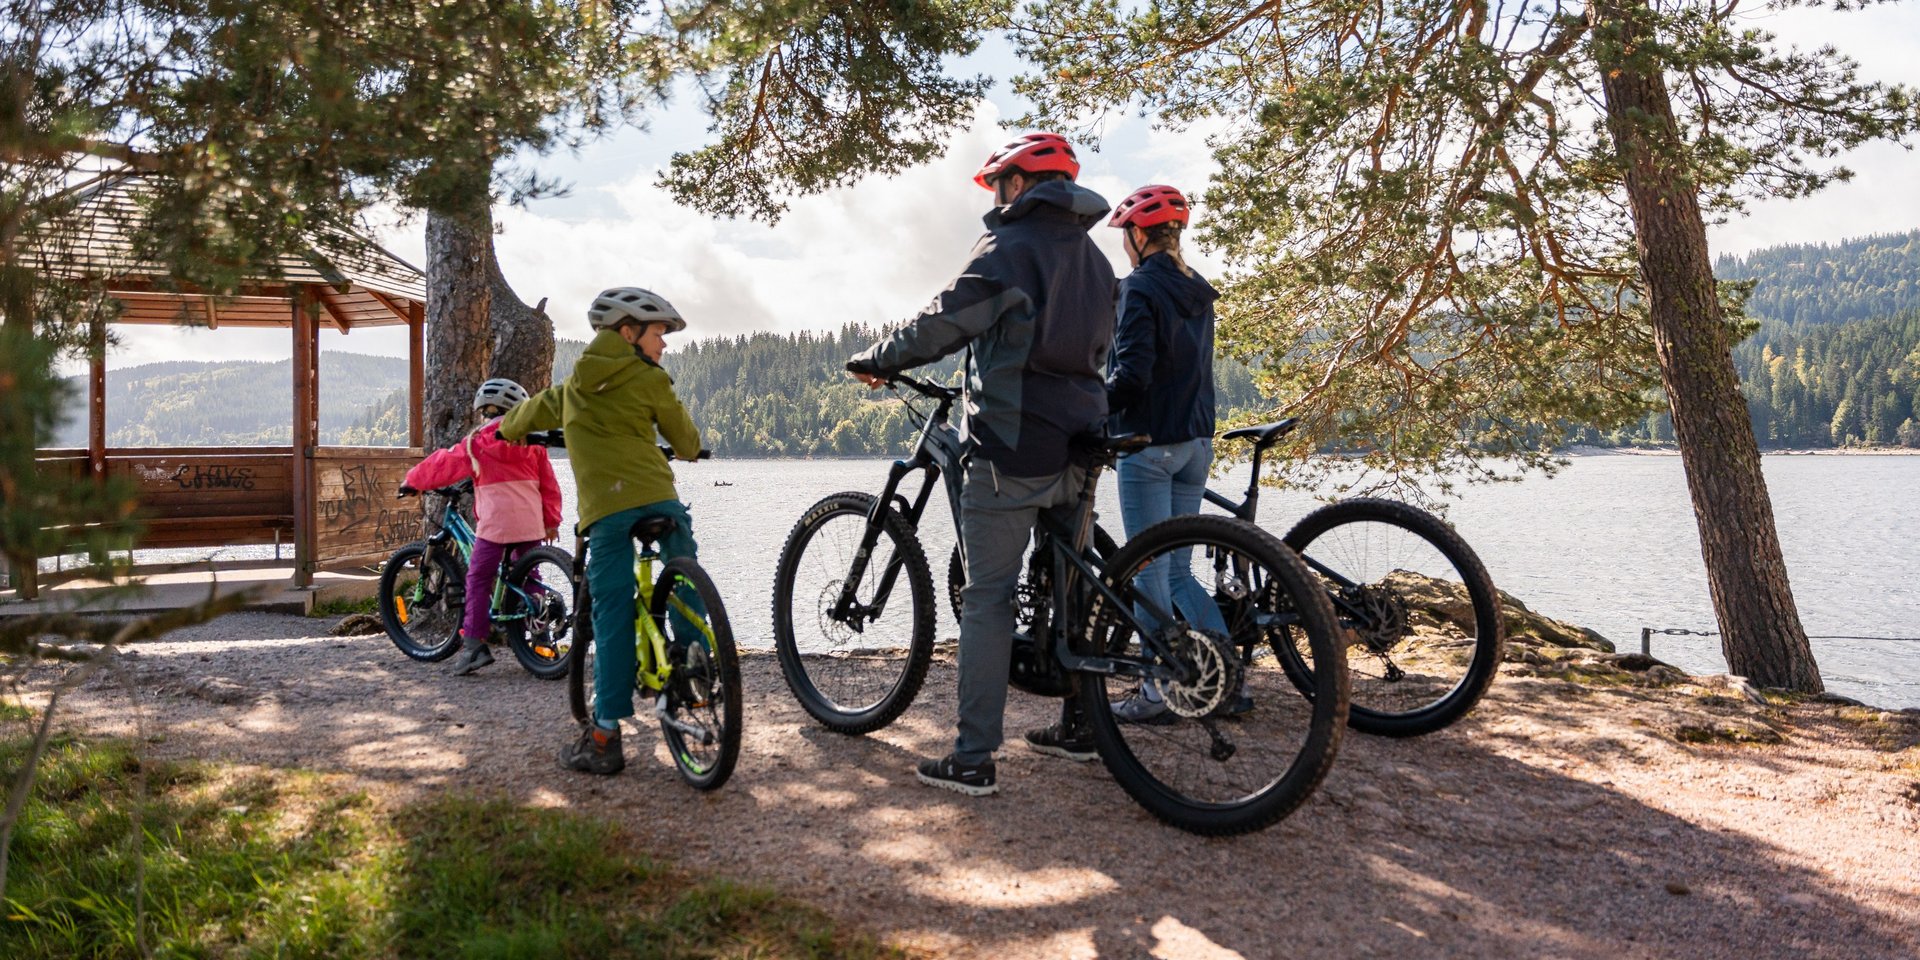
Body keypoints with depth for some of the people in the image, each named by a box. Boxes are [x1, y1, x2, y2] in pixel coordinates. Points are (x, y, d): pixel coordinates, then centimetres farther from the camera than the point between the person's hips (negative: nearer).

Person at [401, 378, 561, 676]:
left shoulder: (476, 443, 2)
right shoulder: (532, 443, 11)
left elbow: (442, 464, 11)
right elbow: (549, 484, 12)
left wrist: (411, 480, 27)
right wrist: (552, 520, 21)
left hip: (494, 523, -4)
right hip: (531, 524, 4)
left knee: (478, 579, 2)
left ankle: (474, 643, -5)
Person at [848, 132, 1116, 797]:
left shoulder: (1010, 248, -9)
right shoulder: (1093, 257, 16)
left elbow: (943, 323, -12)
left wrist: (876, 360, 3)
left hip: (1011, 448, -8)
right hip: (1077, 447, 8)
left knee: (987, 599, -5)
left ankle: (973, 760, -4)